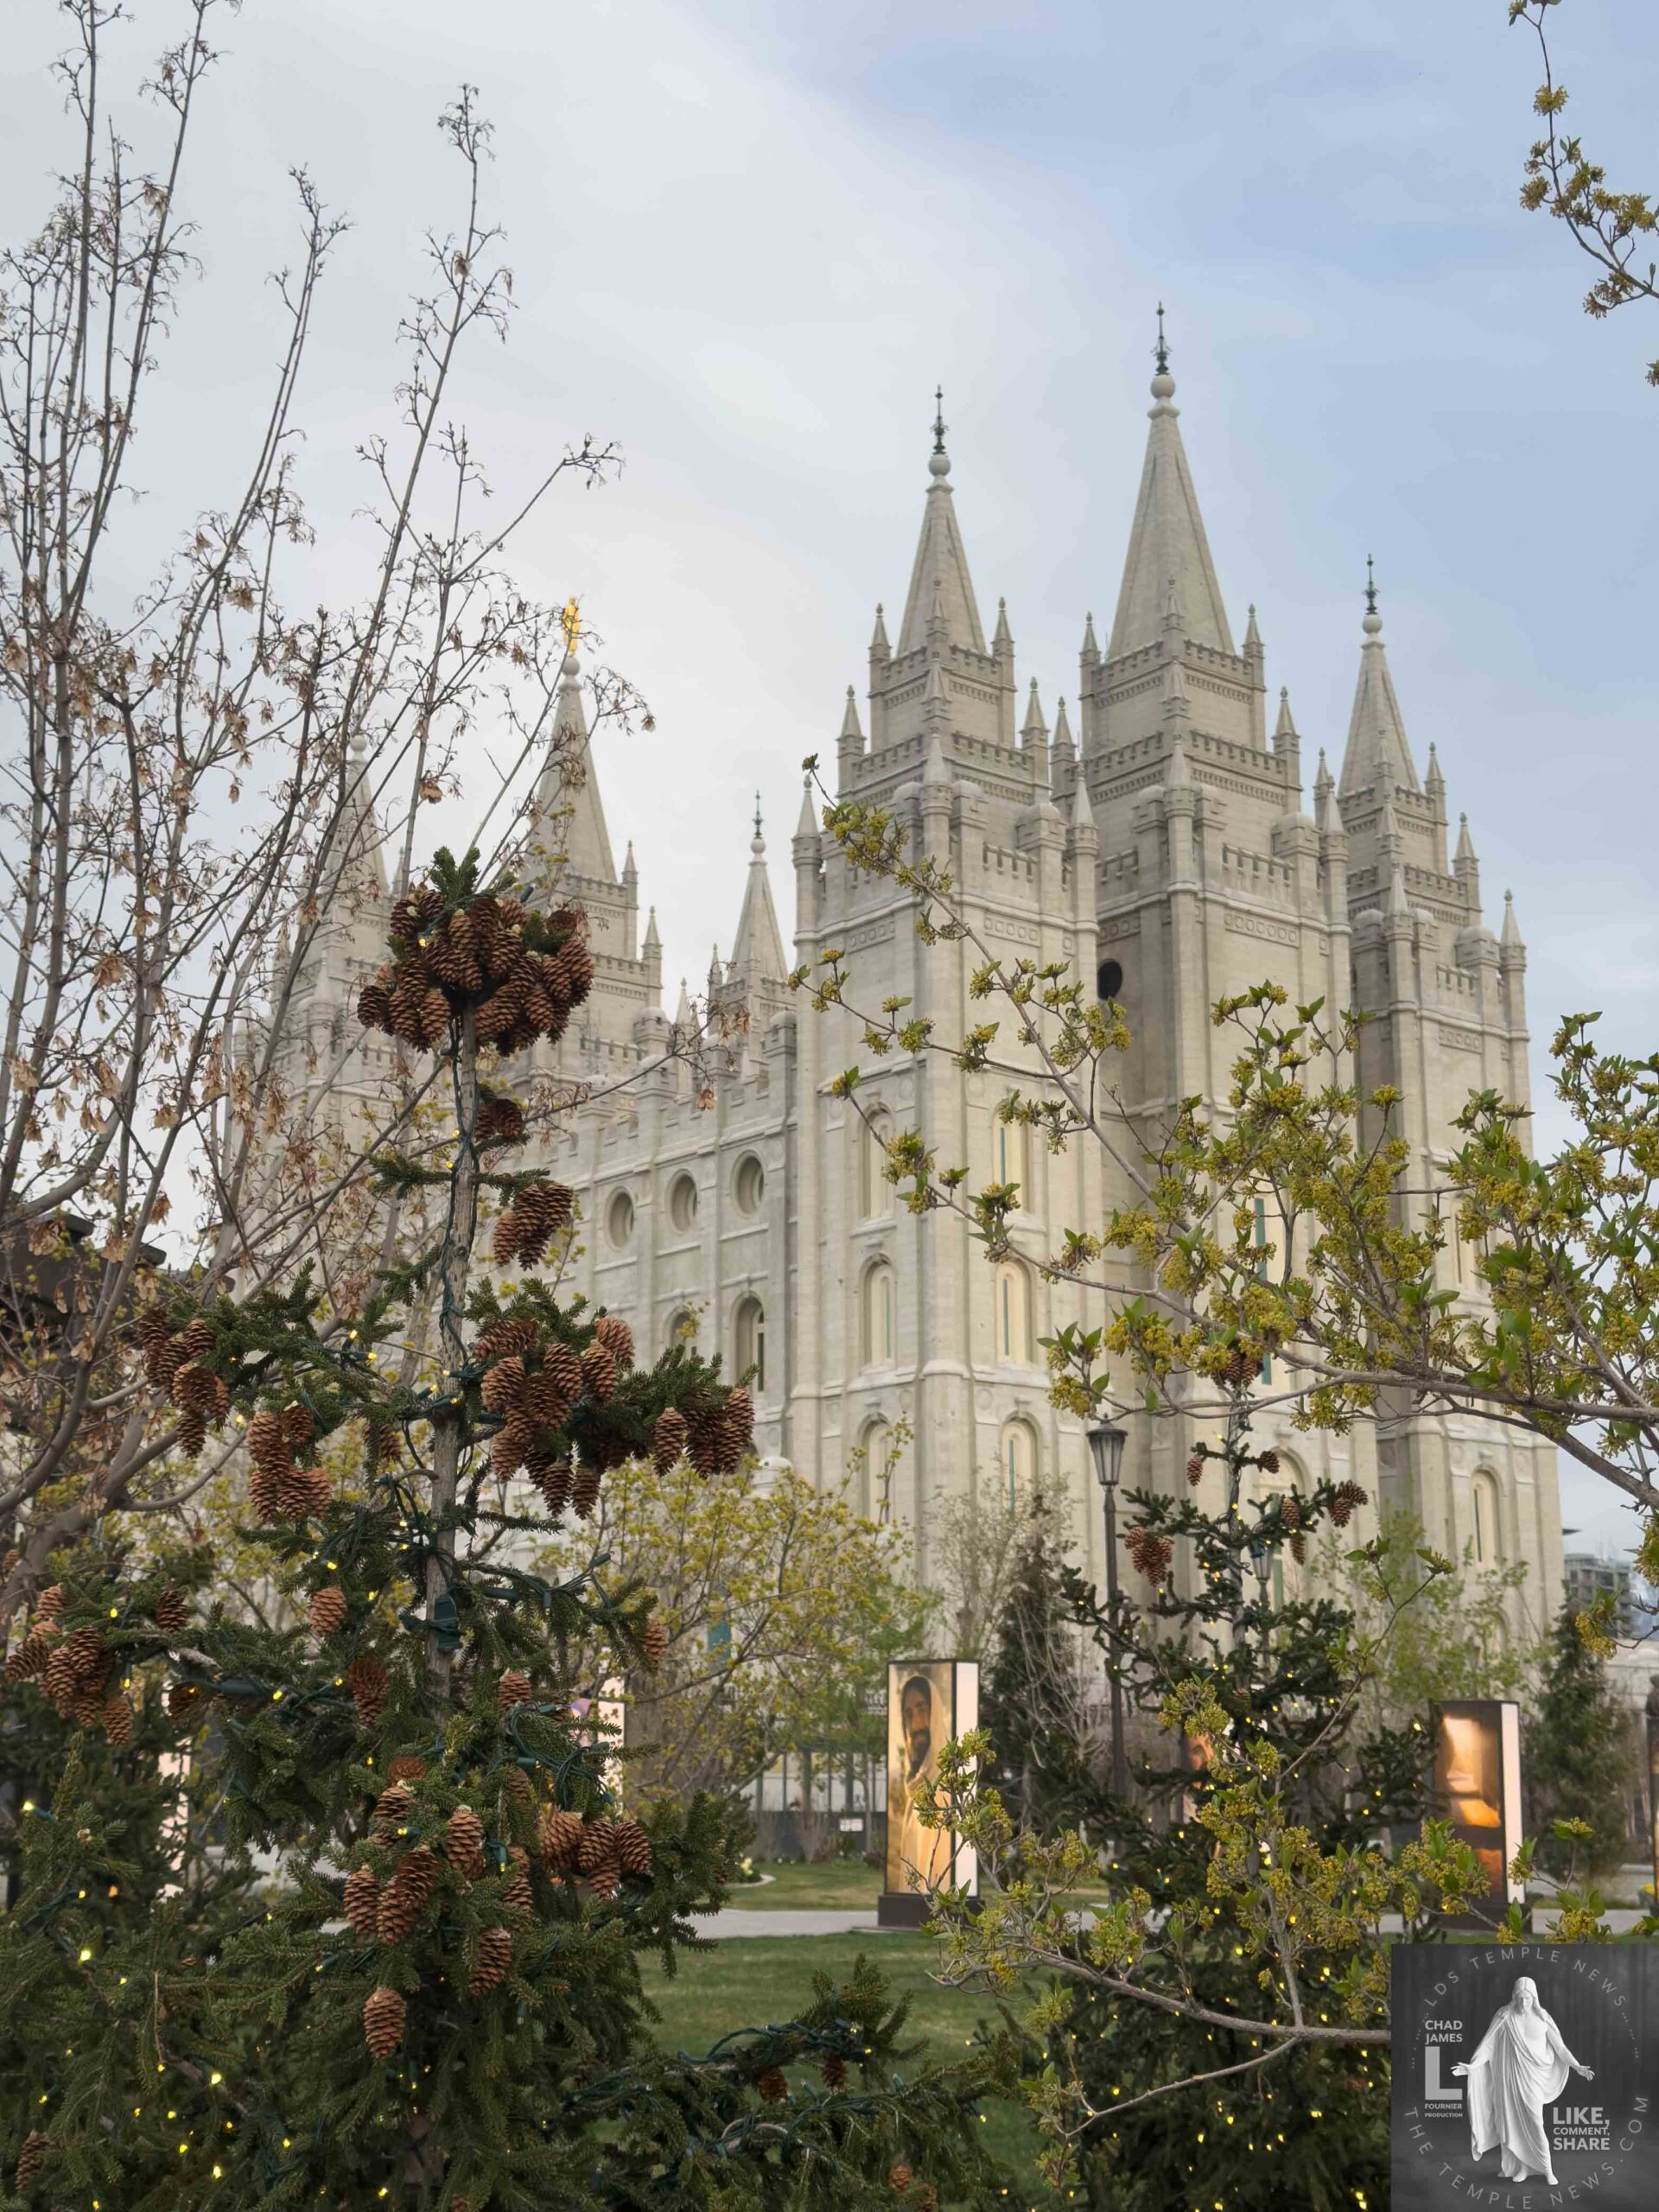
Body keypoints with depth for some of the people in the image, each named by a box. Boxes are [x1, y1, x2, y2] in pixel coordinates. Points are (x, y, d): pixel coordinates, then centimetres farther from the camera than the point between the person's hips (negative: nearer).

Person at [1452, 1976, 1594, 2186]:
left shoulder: (1542, 2018, -2)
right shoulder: (1504, 2016, -5)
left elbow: (1559, 2046, 4)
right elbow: (1488, 2045, -5)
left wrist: (1577, 2067, -6)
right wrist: (1472, 2066, -14)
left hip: (1532, 2078, -1)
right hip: (1509, 2077, 1)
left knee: (1534, 2123, -4)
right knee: (1512, 2122, 3)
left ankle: (1546, 2169, 8)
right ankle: (1520, 2166, 15)